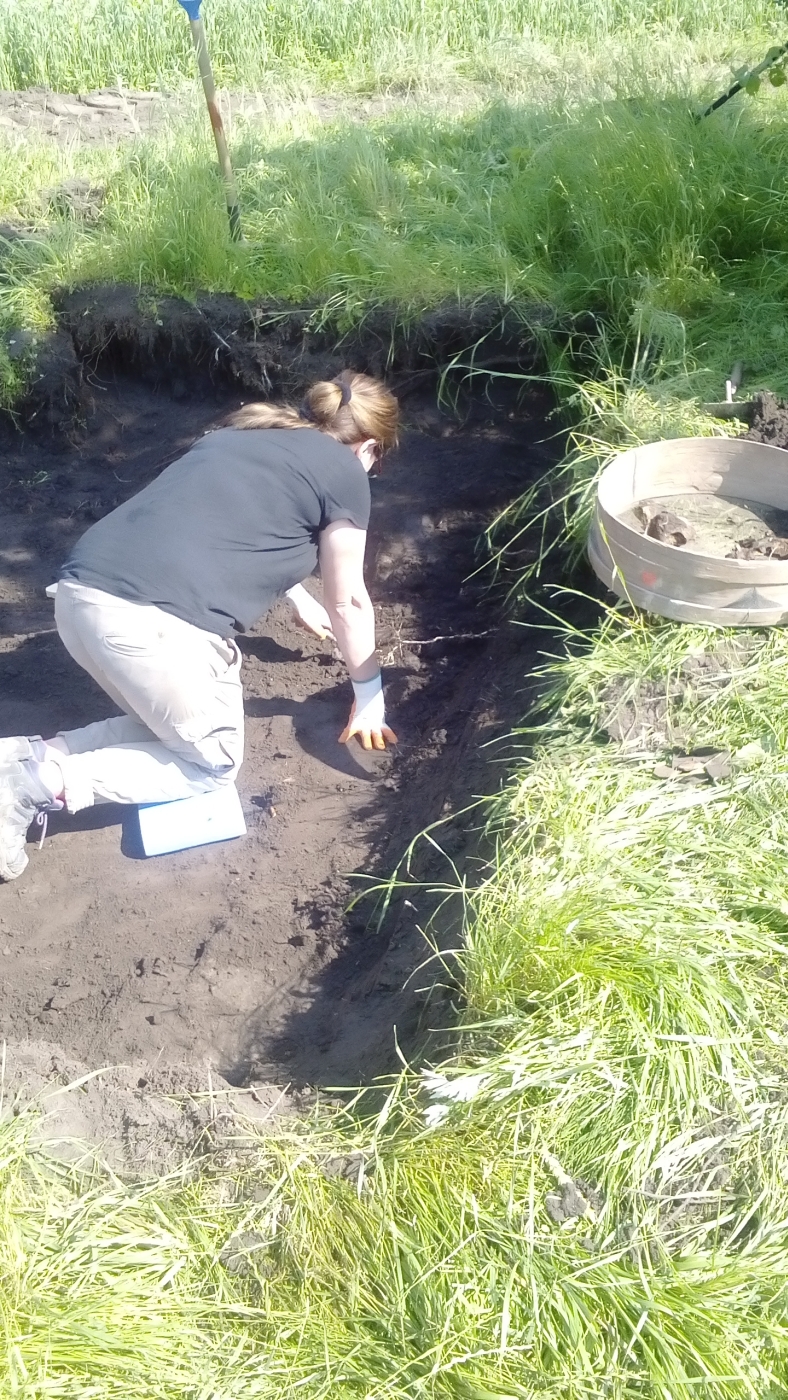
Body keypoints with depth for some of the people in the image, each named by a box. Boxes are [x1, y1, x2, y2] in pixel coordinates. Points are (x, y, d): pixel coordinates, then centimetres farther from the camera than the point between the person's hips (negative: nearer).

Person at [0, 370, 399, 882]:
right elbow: (349, 603, 14)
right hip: (158, 623, -8)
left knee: (168, 724, 28)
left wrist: (302, 600, 59)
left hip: (80, 595, 8)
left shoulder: (243, 433, 28)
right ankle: (42, 783, 0)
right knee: (214, 762, 16)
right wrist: (370, 696, 28)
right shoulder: (344, 472, 8)